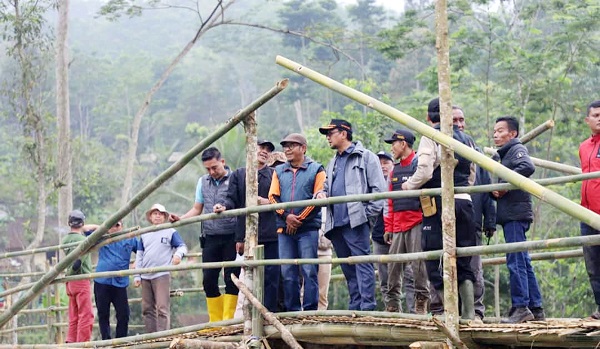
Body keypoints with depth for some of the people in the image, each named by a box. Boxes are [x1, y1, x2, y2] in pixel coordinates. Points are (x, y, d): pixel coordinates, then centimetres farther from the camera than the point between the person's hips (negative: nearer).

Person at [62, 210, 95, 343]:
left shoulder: (65, 239, 10)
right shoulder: (82, 240, -15)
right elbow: (77, 263, -24)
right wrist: (70, 273, -6)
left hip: (70, 282, 8)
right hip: (82, 281, -8)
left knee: (74, 317, 11)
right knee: (86, 315, -6)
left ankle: (71, 343, 10)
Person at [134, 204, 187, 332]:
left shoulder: (170, 232, 8)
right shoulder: (144, 235, 19)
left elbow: (183, 246, 6)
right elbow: (139, 255, 19)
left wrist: (178, 254, -18)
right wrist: (137, 276, 11)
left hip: (162, 275, -5)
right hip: (145, 277, 5)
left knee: (162, 308, -14)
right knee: (147, 309, 6)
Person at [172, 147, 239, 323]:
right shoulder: (203, 182, 14)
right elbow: (197, 209, 19)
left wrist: (225, 209, -28)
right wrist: (180, 219, 4)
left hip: (231, 237, -5)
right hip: (210, 237, 5)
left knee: (231, 279, -3)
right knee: (209, 280, 4)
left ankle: (228, 322, 3)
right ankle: (215, 323, 13)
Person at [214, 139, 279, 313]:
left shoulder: (274, 175, 11)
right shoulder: (238, 175, 15)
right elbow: (232, 199, 8)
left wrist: (268, 202, -10)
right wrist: (224, 206, -13)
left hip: (270, 235, -1)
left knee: (271, 275, -4)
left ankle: (269, 312, -2)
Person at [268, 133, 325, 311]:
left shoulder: (316, 169, 4)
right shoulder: (279, 171, 16)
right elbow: (273, 197, 8)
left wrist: (300, 219, -9)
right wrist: (287, 216, -8)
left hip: (308, 228, -4)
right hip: (284, 228, 4)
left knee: (309, 271, -7)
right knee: (287, 273, 3)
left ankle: (310, 310, -5)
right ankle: (292, 311, 8)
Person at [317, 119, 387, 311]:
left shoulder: (365, 157, 1)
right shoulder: (333, 163, 25)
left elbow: (378, 187, -4)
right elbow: (328, 187, 33)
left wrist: (369, 214, -11)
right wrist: (322, 193, 8)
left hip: (356, 221, -8)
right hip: (336, 222, 8)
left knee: (362, 263, -12)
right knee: (347, 267, 9)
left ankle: (367, 306, -15)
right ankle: (354, 306, 12)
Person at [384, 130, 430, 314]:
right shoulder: (395, 170, 20)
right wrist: (388, 227, 17)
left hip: (416, 224, -7)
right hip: (398, 227, 7)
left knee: (418, 264, -7)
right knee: (394, 264, 4)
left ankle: (421, 302, -1)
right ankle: (393, 302, 8)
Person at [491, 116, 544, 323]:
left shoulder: (517, 149, -4)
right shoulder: (505, 155, 24)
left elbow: (528, 167, -27)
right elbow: (500, 189, 22)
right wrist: (496, 192, -1)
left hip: (516, 214, -10)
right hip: (510, 215, 10)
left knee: (515, 262, -12)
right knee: (522, 263, 11)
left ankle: (521, 307, -13)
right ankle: (535, 308, 13)